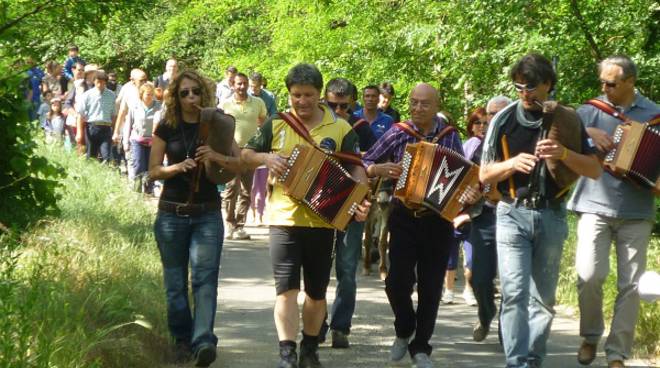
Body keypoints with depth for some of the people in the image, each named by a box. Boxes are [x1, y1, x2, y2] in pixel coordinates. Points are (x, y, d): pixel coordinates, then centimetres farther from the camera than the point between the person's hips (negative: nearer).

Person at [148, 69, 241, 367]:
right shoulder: (167, 128, 2)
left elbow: (240, 163, 0)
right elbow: (153, 170, 1)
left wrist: (215, 157, -18)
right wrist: (178, 167, -18)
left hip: (207, 213, -1)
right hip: (172, 213, 1)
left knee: (205, 276, -13)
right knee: (175, 281, 7)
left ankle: (203, 341, -21)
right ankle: (182, 340, 18)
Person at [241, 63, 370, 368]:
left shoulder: (340, 128, 2)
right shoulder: (276, 125, 4)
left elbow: (357, 167, 0)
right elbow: (246, 155, 11)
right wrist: (265, 158, -11)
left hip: (322, 221, 1)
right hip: (284, 220, -1)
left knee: (317, 291, 11)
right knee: (286, 288, -10)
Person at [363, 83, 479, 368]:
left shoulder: (450, 136, 1)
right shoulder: (397, 134, -1)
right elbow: (364, 164, 3)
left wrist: (470, 194, -18)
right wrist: (379, 169, -17)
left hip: (439, 220, 1)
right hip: (404, 218, -1)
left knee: (431, 288, 4)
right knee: (397, 281, -10)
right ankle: (404, 331, 18)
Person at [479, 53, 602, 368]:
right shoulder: (504, 120, 1)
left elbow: (595, 170, -1)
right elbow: (484, 175, 4)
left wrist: (564, 154, -20)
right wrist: (513, 163, -16)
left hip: (551, 216, 1)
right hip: (513, 215, -1)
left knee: (543, 297, 7)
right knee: (515, 292, -14)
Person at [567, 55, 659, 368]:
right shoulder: (592, 111, 7)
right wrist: (588, 132, -15)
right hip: (595, 205, -1)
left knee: (630, 285, -1)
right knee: (590, 275, -15)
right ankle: (590, 336, 9)